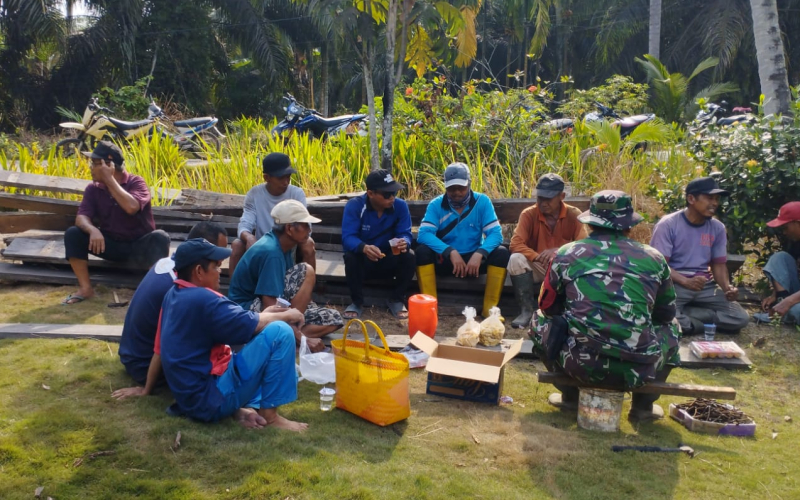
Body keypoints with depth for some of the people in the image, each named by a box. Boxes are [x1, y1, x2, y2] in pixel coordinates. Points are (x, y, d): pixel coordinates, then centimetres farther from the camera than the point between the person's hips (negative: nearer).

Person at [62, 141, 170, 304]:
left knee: (160, 237, -34)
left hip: (139, 246, -4)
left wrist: (109, 179, -24)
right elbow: (81, 217, -12)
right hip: (110, 245, 4)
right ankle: (85, 288, -15)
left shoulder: (135, 182, -11)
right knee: (73, 234, -17)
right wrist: (93, 230, -35)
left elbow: (132, 207, -31)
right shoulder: (93, 189, 0)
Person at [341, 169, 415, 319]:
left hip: (390, 260, 2)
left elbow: (405, 234, -16)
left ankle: (397, 300, -5)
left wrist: (404, 243, -43)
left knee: (409, 256, -28)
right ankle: (357, 302, -12)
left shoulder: (400, 206, -11)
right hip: (364, 259, -2)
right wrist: (364, 248, -52)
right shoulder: (354, 205, -19)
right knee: (350, 257, -34)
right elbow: (347, 237, -29)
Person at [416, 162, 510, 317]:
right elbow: (424, 234, -21)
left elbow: (496, 233, -14)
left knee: (501, 253, -25)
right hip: (444, 260, 0)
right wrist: (451, 252, -33)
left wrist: (479, 254, -33)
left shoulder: (482, 201, -6)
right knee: (422, 251, -28)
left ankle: (490, 308, -19)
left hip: (474, 258, 1)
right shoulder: (436, 204, -7)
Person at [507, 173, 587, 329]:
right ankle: (527, 310, -20)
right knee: (516, 259, -29)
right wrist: (539, 257, -35)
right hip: (536, 269, 0)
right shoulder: (528, 214, -8)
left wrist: (558, 251, -33)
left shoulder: (573, 214, -7)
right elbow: (515, 244, -18)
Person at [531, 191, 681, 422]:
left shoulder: (566, 254, 3)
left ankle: (570, 397, 28)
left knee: (541, 321, 28)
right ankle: (643, 405, 31)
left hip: (580, 364, -1)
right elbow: (665, 314, 20)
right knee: (671, 328, 32)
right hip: (637, 371, 1)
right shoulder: (653, 258, 6)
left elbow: (547, 307, 16)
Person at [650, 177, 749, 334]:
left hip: (705, 286, 6)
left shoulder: (717, 228, 6)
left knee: (740, 318, -14)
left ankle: (681, 314, -7)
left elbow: (719, 264, 11)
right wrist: (686, 281, -27)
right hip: (673, 284, -6)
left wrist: (727, 287, -10)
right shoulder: (668, 225, -9)